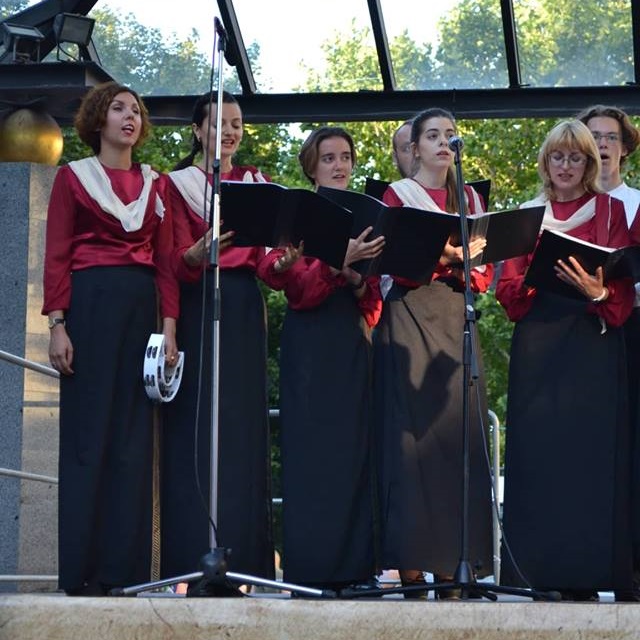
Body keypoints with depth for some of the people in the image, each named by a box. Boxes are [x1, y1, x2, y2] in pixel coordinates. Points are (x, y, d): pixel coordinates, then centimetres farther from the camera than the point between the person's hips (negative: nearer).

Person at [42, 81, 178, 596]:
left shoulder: (155, 184, 16)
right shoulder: (73, 177, 6)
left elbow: (166, 260, 11)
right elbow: (56, 257, 0)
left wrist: (170, 327, 1)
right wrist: (57, 325, -11)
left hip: (141, 305, 4)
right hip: (89, 301, -4)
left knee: (134, 432, 1)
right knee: (88, 431, -5)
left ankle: (126, 567, 3)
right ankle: (83, 570, -3)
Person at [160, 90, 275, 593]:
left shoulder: (256, 184, 16)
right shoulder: (179, 184, 7)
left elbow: (265, 254, 8)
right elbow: (178, 262, -4)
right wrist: (200, 252, -26)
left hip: (244, 309, 3)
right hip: (197, 305, -3)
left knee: (244, 423, -2)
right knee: (198, 426, -8)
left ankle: (238, 559, -1)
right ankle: (197, 562, -9)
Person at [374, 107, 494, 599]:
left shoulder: (471, 200, 18)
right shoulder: (397, 195, 7)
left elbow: (486, 273, 12)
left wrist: (466, 263, -10)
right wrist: (445, 254, -21)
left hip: (456, 318, 4)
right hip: (411, 315, -4)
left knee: (460, 430, -4)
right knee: (412, 434, -10)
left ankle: (451, 564, -3)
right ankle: (410, 566, -11)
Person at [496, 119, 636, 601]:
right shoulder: (529, 215, 16)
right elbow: (510, 284, 9)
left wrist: (598, 292, -21)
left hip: (592, 340, -2)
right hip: (537, 340, 2)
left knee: (589, 445, -7)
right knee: (537, 446, -4)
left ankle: (585, 571, -7)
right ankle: (539, 567, -2)